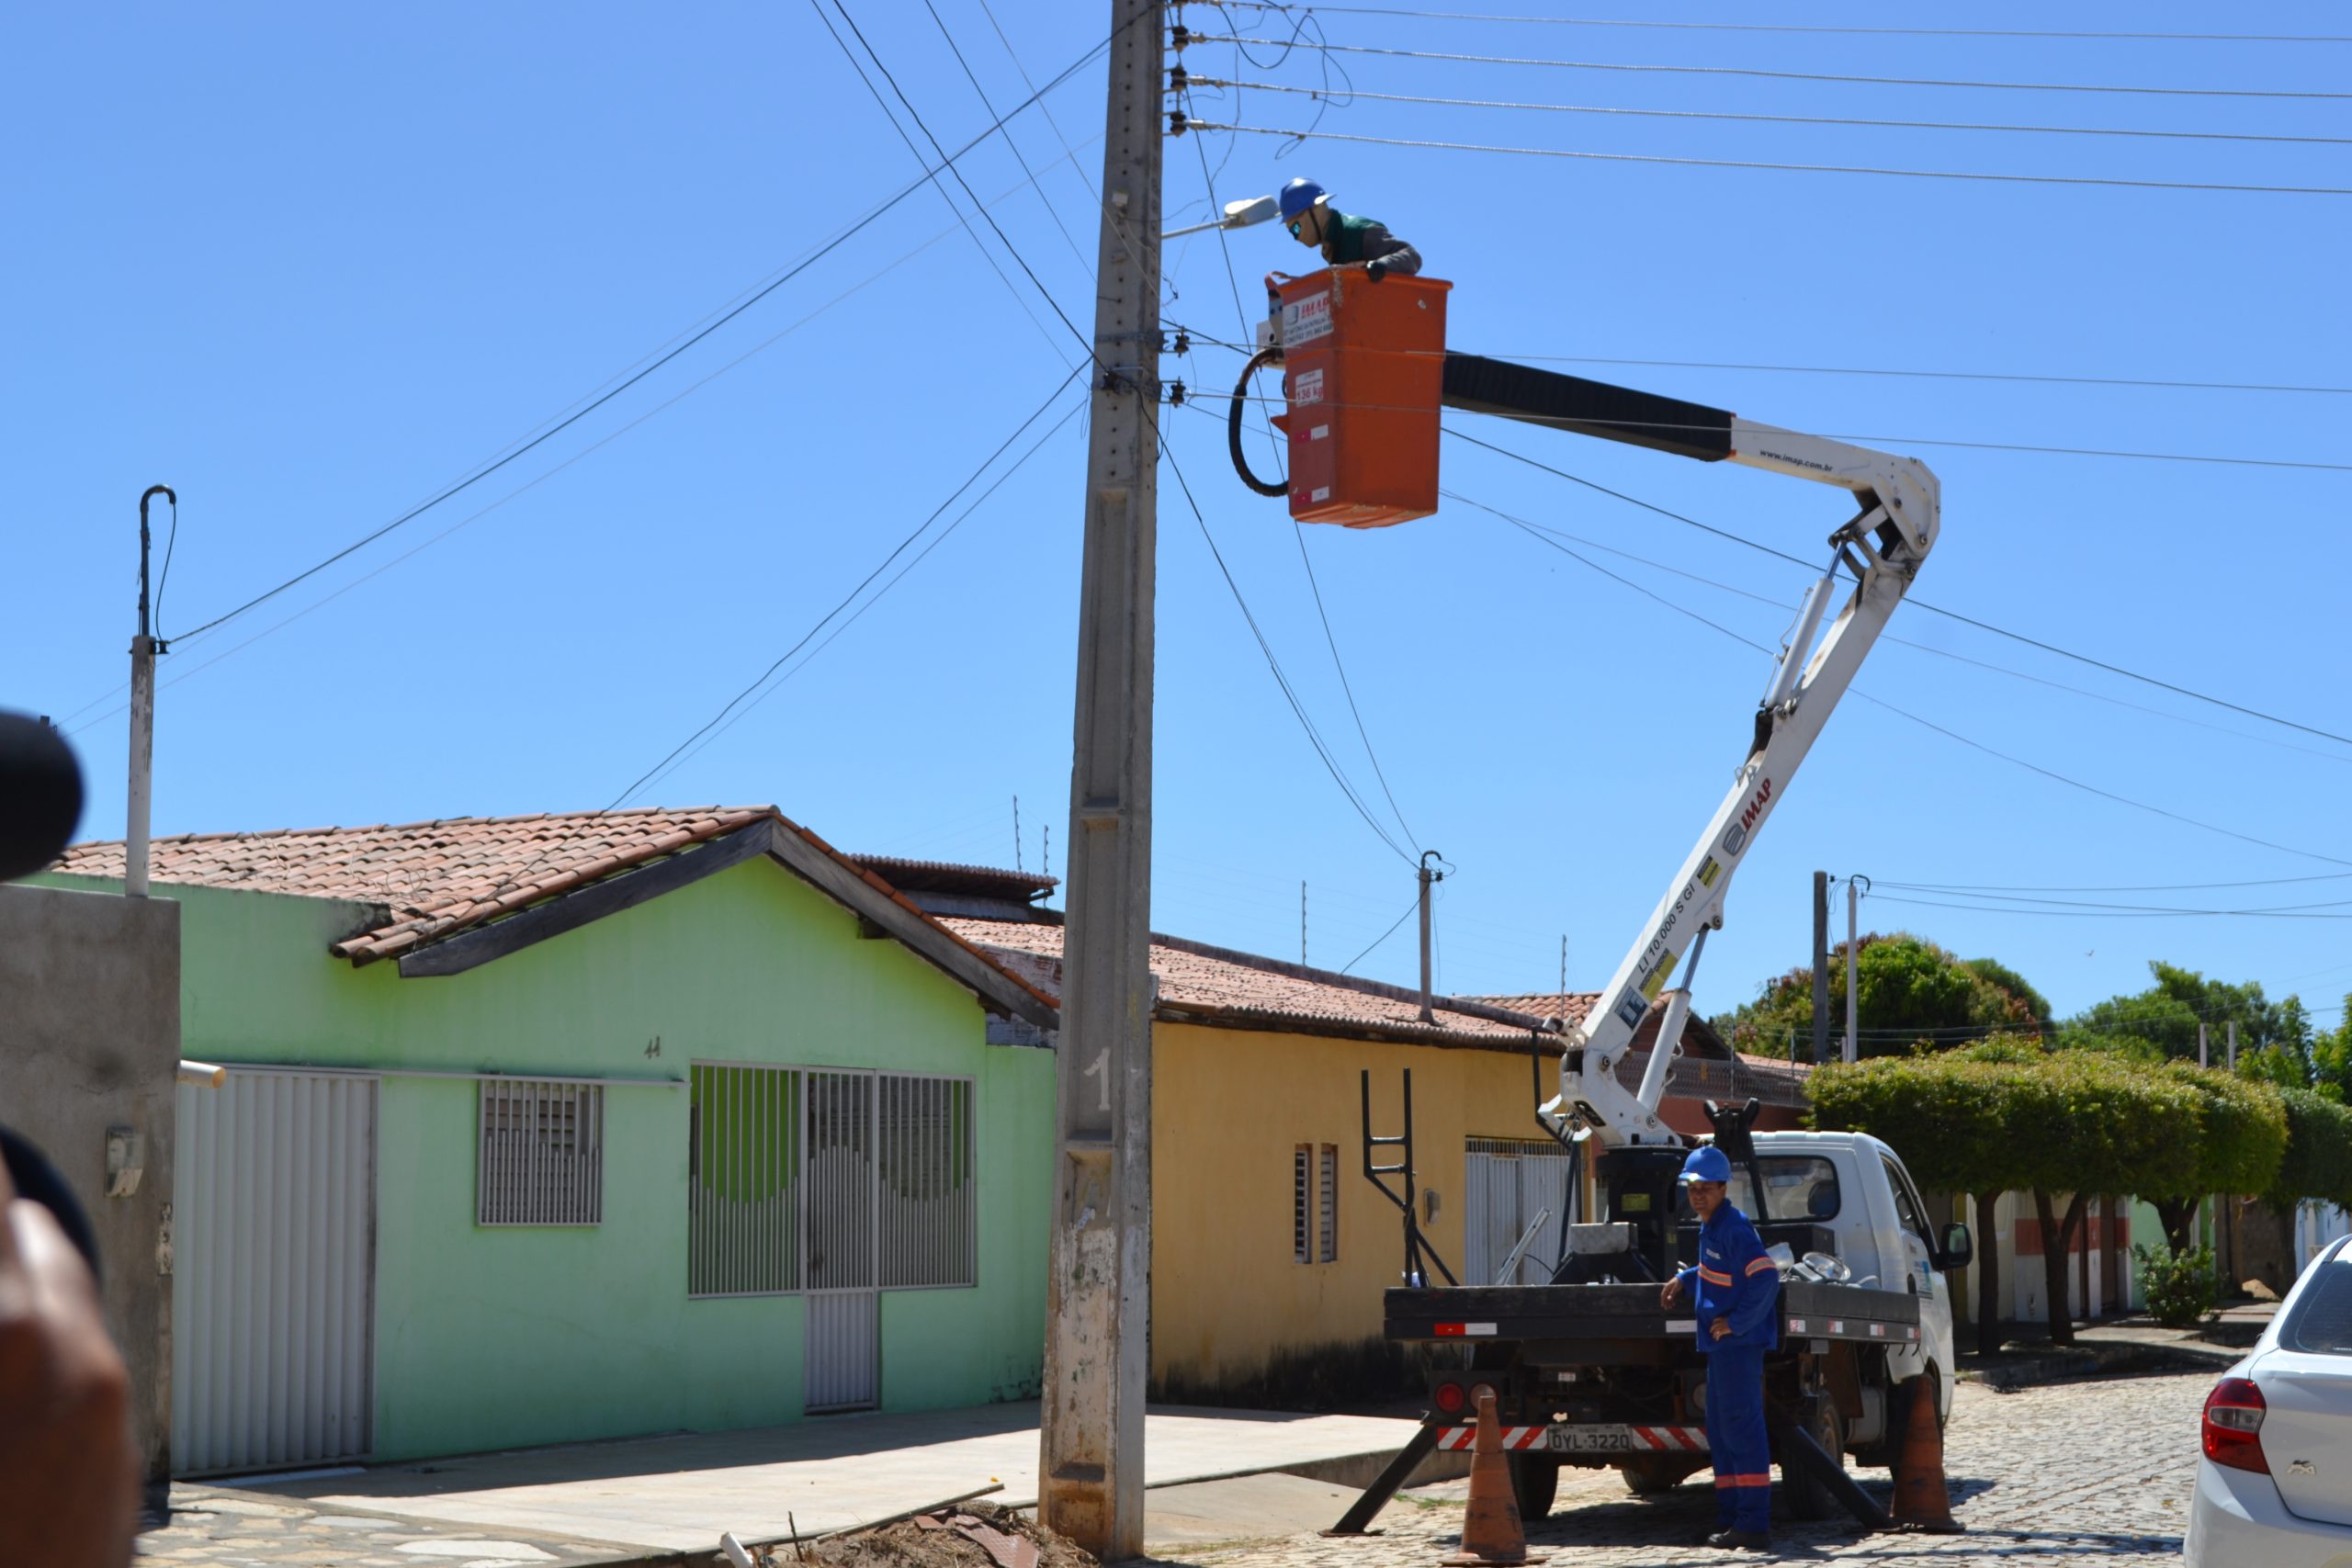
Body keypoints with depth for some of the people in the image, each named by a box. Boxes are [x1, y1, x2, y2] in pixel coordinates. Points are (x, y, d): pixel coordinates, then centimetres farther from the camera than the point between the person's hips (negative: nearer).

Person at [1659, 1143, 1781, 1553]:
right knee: (1721, 1431, 15)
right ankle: (1731, 1518, 22)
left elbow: (1766, 1277, -25)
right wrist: (1684, 1280, 15)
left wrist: (1737, 1321, -21)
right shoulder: (1710, 1227, 13)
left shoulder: (1733, 1227, -17)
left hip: (1738, 1341, -11)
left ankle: (1754, 1526, -10)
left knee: (1741, 1428, -10)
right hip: (1722, 1343, 11)